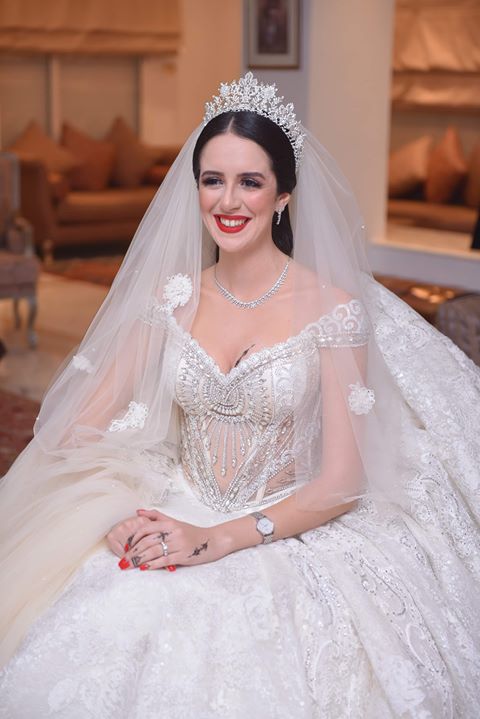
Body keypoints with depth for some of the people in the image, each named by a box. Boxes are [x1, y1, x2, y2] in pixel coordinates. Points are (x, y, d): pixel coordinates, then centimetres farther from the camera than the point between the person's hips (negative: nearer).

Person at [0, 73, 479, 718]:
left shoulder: (333, 307, -8)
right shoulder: (171, 297, 4)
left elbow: (342, 482, -10)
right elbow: (84, 429, 2)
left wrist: (217, 541, -19)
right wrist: (118, 517, -17)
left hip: (289, 537, -3)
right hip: (172, 516, 3)